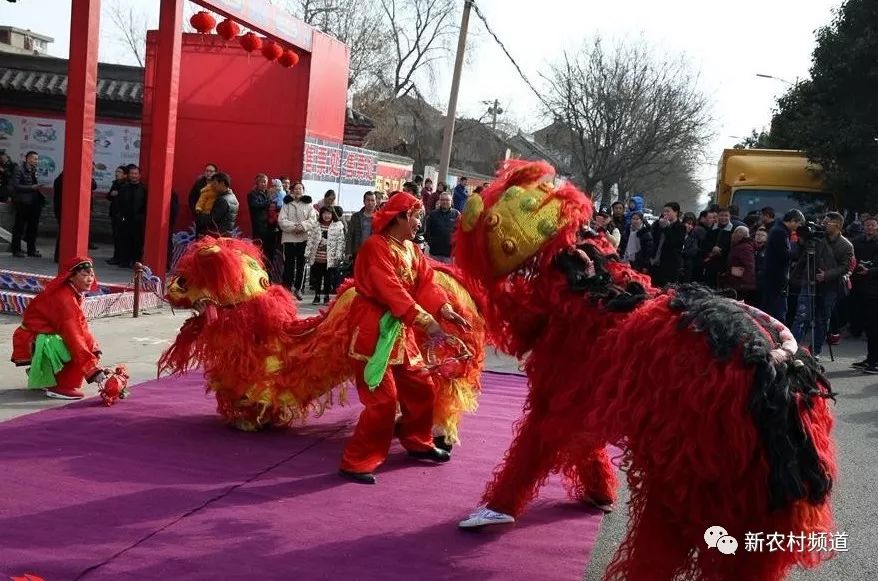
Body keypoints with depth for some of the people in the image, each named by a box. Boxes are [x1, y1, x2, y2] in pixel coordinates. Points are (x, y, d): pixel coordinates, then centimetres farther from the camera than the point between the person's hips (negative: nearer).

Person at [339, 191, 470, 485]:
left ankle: (417, 443, 37)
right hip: (374, 331, -9)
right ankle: (357, 462, -1)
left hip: (400, 330, 9)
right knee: (383, 399, -11)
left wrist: (444, 309, -15)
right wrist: (425, 320, -31)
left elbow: (426, 281, 2)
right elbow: (391, 291, -27)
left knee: (422, 388, 16)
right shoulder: (376, 247, -17)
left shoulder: (411, 248, 12)